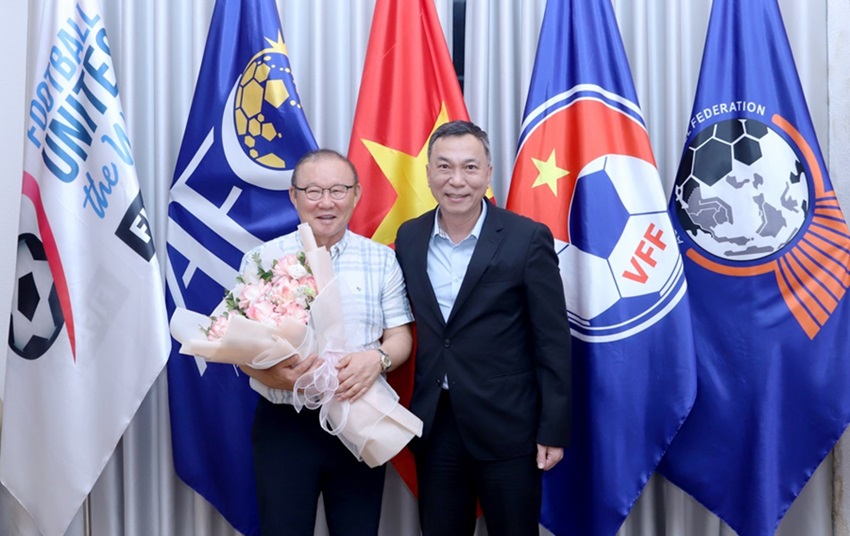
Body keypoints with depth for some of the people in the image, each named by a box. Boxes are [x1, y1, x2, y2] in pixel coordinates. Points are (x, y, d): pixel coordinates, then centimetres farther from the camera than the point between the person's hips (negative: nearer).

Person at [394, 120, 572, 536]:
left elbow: (552, 342, -8)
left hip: (507, 426, -4)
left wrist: (553, 430, -9)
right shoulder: (409, 238, 4)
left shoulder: (527, 239, -9)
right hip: (433, 424, 4)